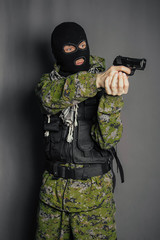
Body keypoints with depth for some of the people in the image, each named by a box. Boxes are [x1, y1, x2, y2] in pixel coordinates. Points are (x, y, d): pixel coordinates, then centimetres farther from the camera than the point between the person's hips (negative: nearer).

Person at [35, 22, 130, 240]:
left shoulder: (106, 85, -4)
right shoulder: (48, 82, 3)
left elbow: (109, 138, -16)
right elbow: (51, 96, -23)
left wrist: (113, 95, -32)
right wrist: (96, 80, -38)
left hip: (94, 191, -2)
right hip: (53, 188, 2)